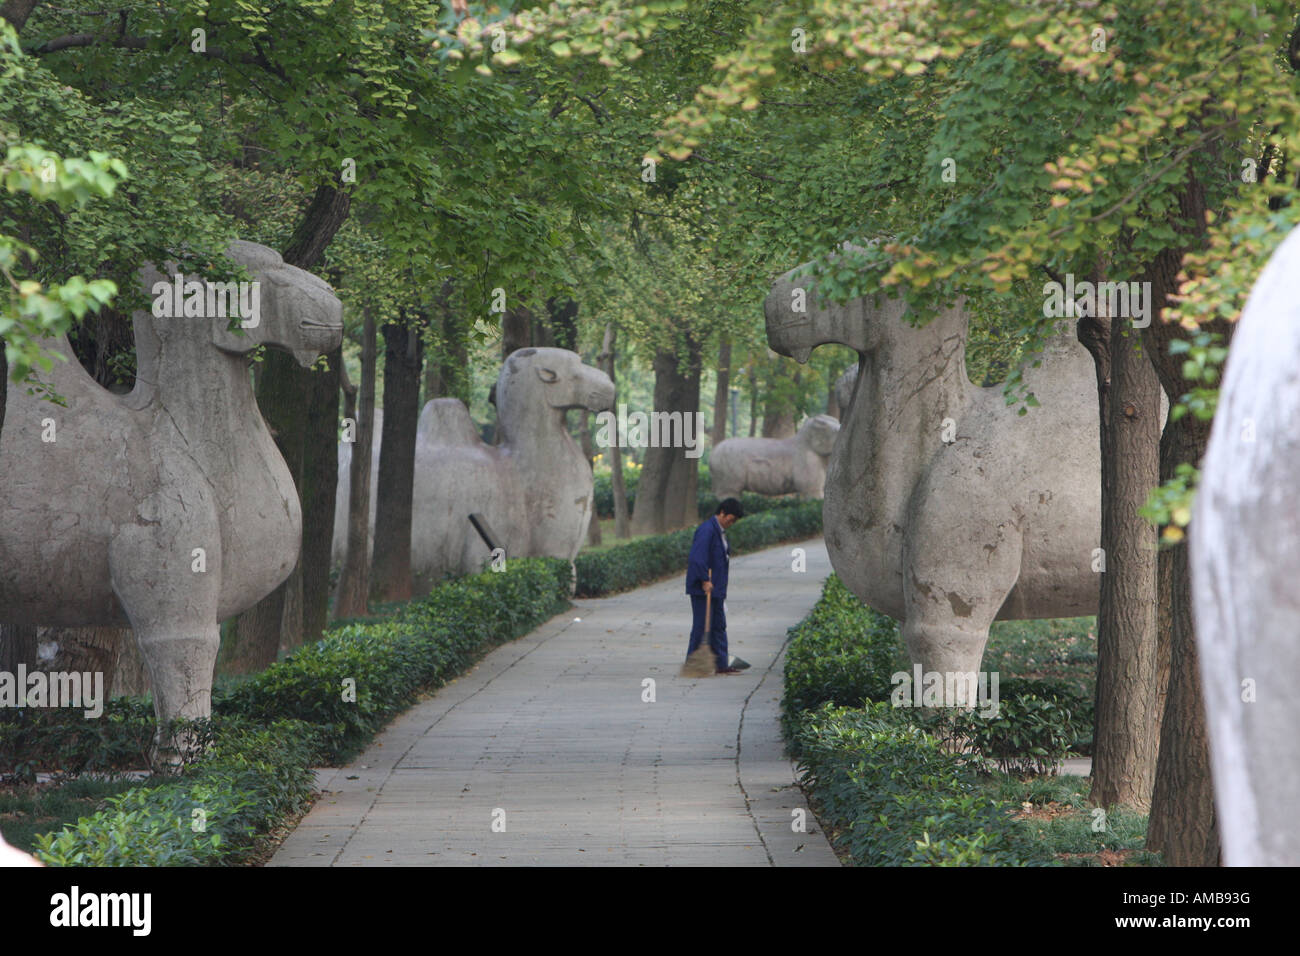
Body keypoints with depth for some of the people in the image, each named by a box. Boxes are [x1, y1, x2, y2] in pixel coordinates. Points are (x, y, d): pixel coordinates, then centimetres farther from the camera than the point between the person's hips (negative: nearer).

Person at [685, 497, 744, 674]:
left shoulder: (720, 532, 16)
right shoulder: (706, 530, -16)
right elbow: (697, 558, -24)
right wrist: (705, 580, -24)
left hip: (715, 588, 10)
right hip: (702, 588, -10)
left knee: (719, 626, 11)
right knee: (701, 627, -5)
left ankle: (722, 664, 15)